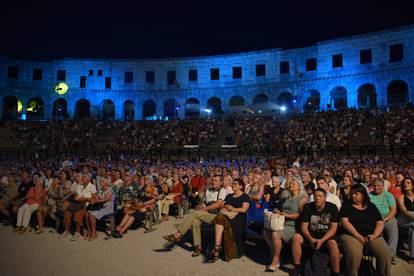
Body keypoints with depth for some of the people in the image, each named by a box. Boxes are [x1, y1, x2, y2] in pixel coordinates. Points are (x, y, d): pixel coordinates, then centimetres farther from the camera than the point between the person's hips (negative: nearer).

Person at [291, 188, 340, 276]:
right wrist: (311, 239, -25)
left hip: (327, 235, -2)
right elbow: (304, 227, -6)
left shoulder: (332, 207, -10)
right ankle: (297, 267, -8)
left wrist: (321, 240, -25)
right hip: (311, 234, 2)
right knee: (296, 237, -23)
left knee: (332, 243, -35)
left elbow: (333, 228, -13)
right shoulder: (308, 207, -6)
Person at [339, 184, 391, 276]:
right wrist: (359, 236, -15)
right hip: (351, 235, -3)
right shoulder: (347, 205, 4)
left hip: (372, 235, 3)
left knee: (386, 254, -22)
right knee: (354, 254, -32)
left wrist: (374, 235, -11)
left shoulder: (371, 206, 13)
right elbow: (345, 222, -7)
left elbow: (380, 223, 7)